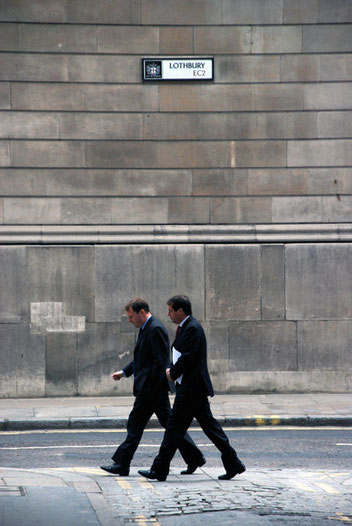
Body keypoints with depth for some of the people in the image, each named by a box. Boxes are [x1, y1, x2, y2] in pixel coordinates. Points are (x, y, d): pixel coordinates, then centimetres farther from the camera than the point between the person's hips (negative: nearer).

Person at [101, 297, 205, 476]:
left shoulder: (156, 329, -17)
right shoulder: (146, 329, 16)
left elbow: (161, 361, -21)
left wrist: (150, 388, -22)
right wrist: (124, 372, 19)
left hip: (151, 388, -10)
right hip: (155, 388, 10)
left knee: (135, 424, -4)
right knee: (169, 422, 11)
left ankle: (121, 465, 1)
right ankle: (194, 458, 13)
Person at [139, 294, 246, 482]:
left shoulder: (192, 328, -16)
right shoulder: (186, 327, 16)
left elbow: (188, 358, -22)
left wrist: (173, 374, -8)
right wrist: (172, 370, 6)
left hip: (191, 388, -10)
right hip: (193, 389, 10)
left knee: (174, 427, -5)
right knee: (209, 425, 11)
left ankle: (159, 470, 0)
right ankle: (233, 464, 12)